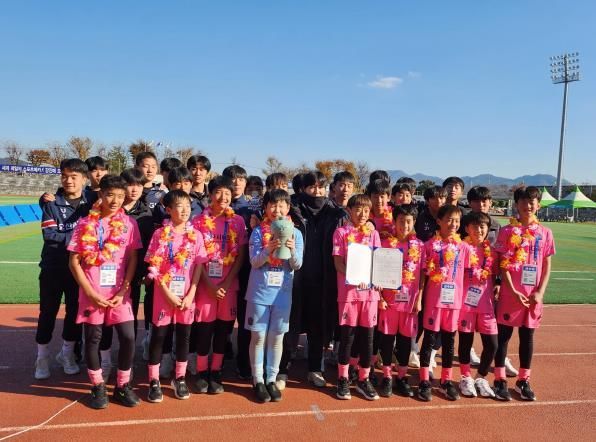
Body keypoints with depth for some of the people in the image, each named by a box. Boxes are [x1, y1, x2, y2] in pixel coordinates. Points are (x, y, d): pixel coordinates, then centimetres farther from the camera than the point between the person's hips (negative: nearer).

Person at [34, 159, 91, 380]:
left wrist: (64, 236, -15)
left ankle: (67, 353, 28)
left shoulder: (91, 203, 2)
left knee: (75, 311, 10)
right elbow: (49, 235, -13)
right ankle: (43, 357, 24)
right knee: (48, 312, 8)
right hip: (53, 267, -1)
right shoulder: (51, 204, -3)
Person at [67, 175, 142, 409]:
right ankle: (98, 388, 25)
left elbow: (133, 260, 1)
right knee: (93, 339, 7)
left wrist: (123, 291, -7)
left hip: (119, 293, 1)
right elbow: (74, 261, -3)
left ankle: (122, 386, 16)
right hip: (92, 293, 0)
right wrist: (91, 292, -10)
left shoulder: (129, 223, 0)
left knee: (128, 337, -3)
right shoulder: (86, 223, -2)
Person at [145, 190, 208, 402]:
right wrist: (168, 293, -12)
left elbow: (199, 266, 0)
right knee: (158, 336, 6)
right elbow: (154, 267, -7)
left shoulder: (196, 235, 1)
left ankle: (180, 378, 26)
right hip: (164, 293, -2)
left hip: (187, 295, 2)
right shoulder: (160, 234, -5)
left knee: (184, 336, 10)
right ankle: (154, 381, 19)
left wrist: (190, 295, -7)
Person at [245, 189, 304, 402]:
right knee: (258, 336, 5)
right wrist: (269, 249, -26)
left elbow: (297, 265, -3)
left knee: (277, 336, 10)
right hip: (260, 291, -1)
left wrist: (292, 251, -23)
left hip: (283, 292, 2)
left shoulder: (295, 233, 2)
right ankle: (258, 380, 19)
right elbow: (254, 262, -9)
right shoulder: (258, 231, -1)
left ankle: (271, 379, 23)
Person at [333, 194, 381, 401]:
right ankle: (343, 379, 18)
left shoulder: (373, 233, 11)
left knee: (367, 335, 7)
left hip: (370, 290, 3)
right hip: (348, 290, -3)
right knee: (347, 335, 3)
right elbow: (338, 262, -4)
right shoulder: (341, 232, 2)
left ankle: (364, 380, 20)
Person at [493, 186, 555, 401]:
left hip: (534, 294, 3)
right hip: (510, 292, -3)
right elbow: (503, 264, -5)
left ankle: (523, 381, 25)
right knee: (504, 335, 4)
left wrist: (540, 292, -4)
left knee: (527, 336, 12)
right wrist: (513, 291, -13)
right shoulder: (507, 231, -3)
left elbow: (547, 265, 6)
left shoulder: (545, 232, 5)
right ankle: (500, 381, 15)